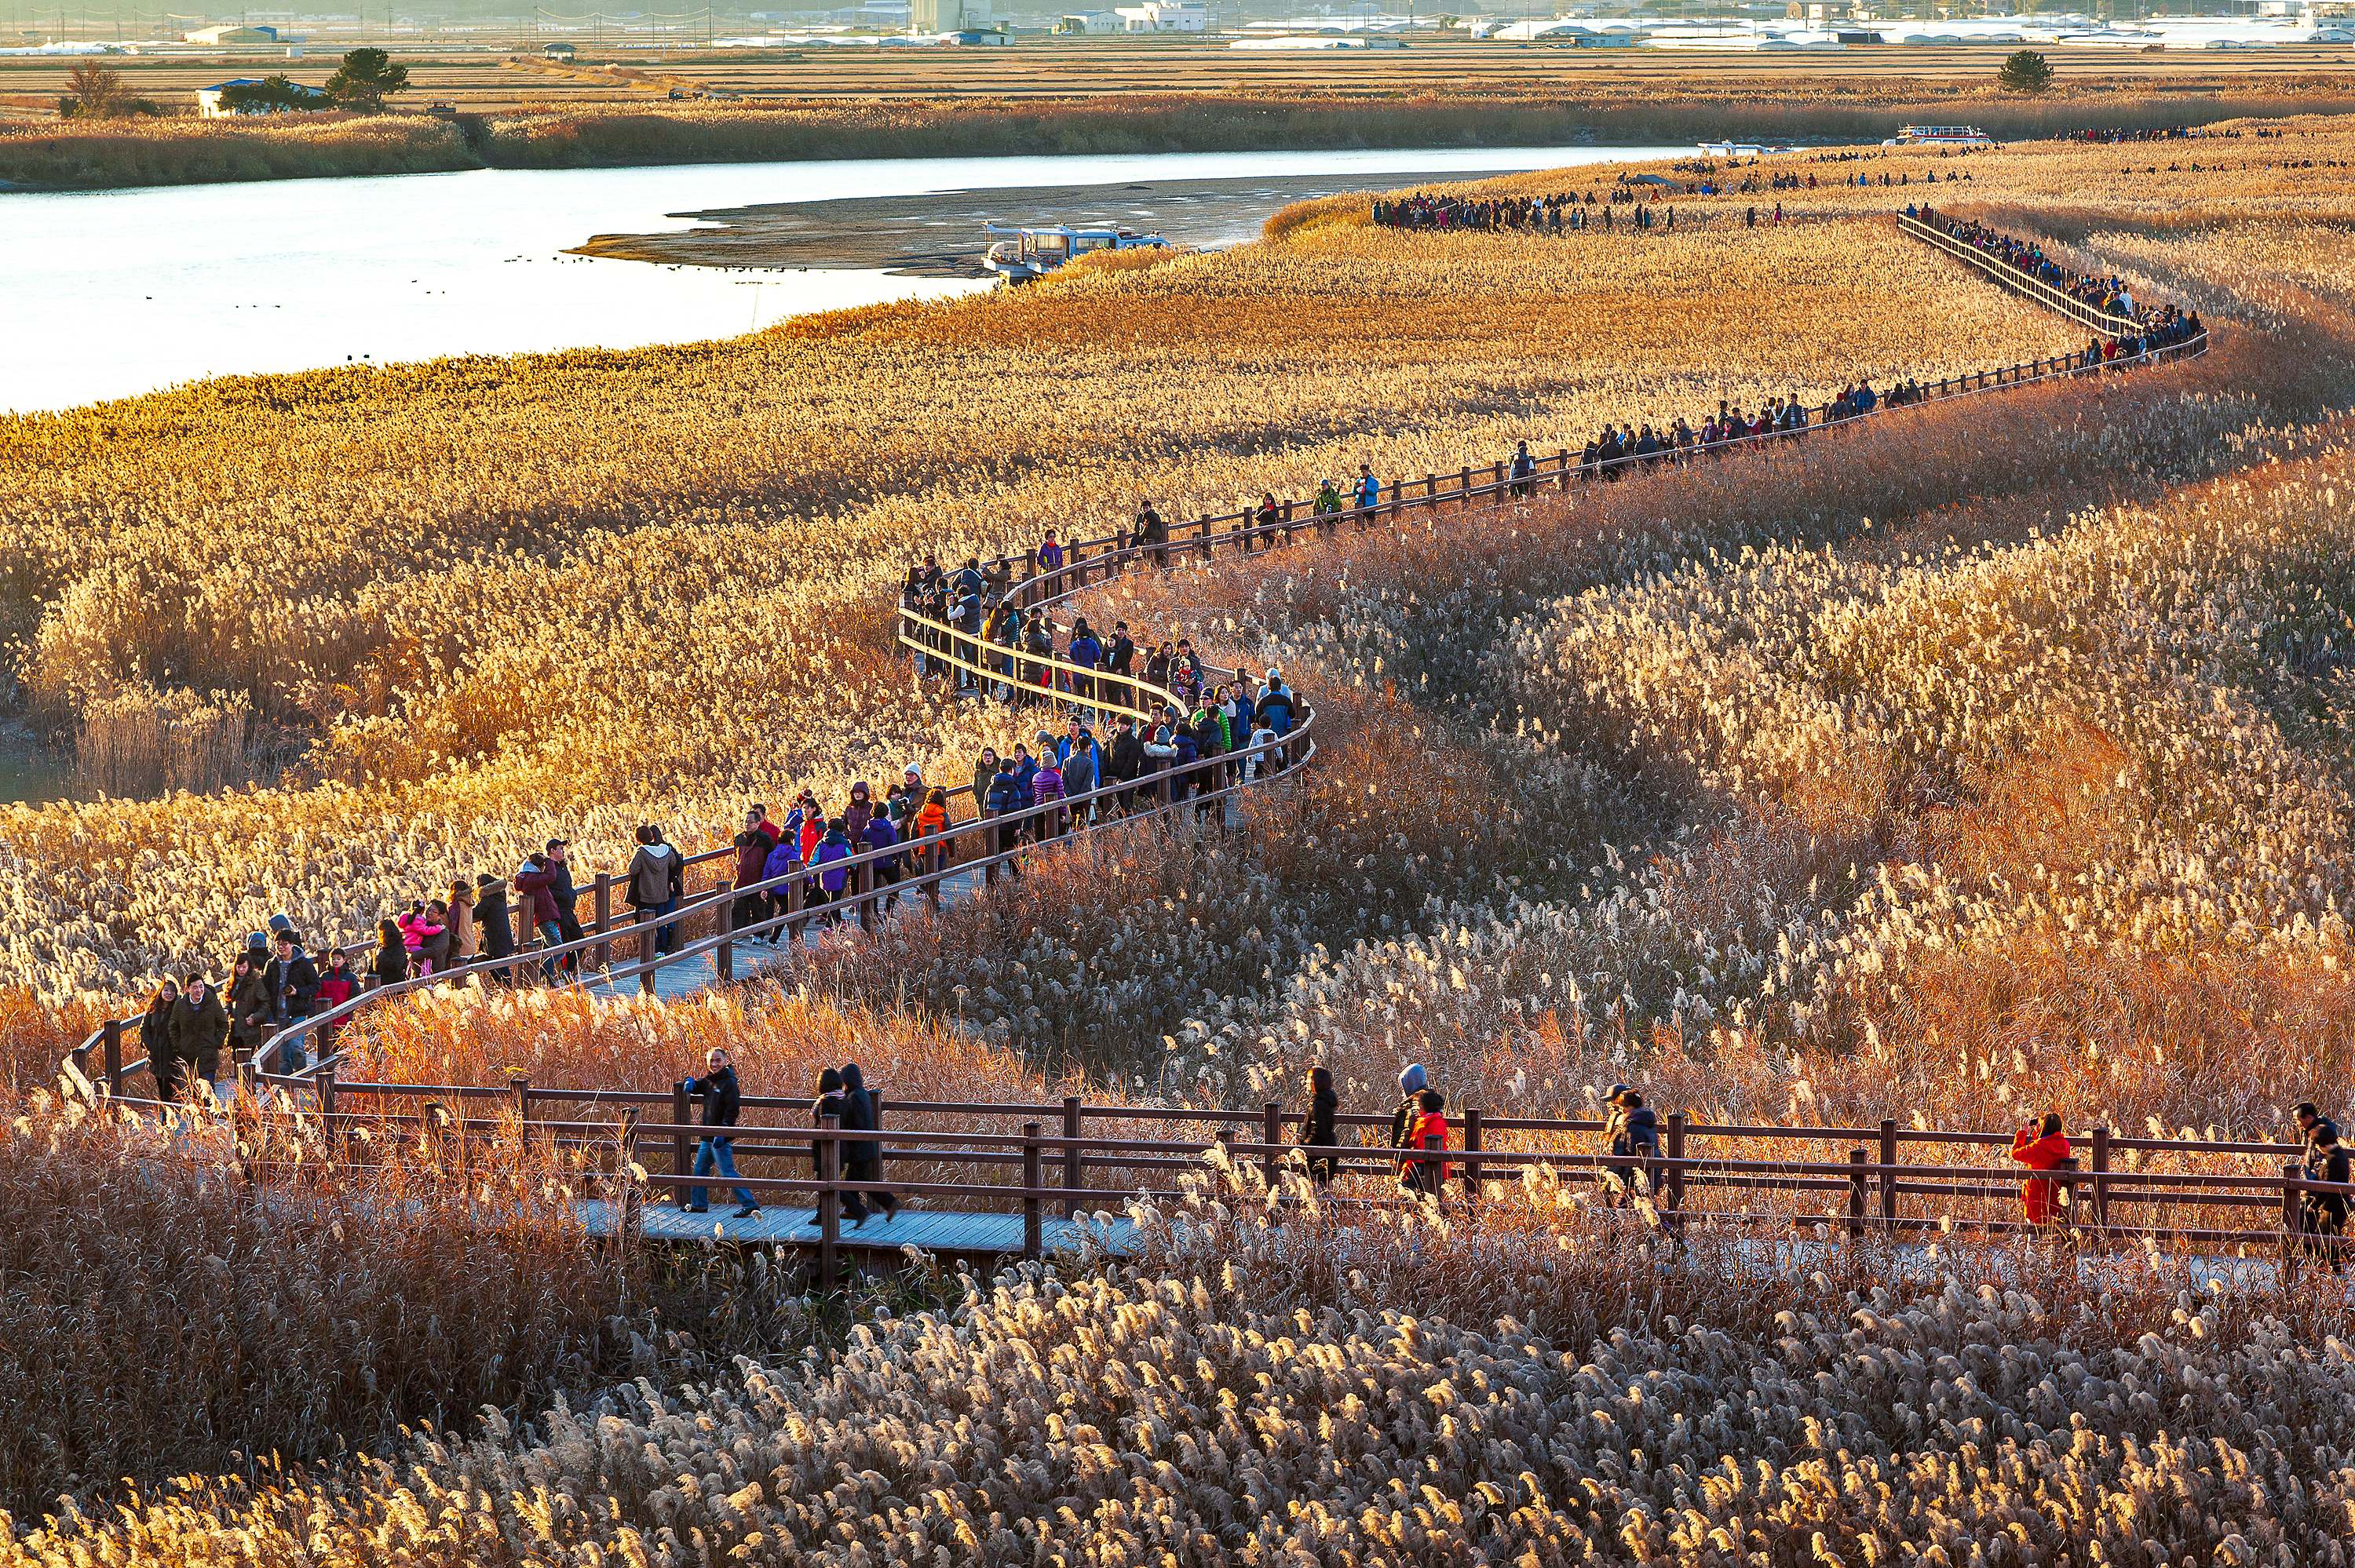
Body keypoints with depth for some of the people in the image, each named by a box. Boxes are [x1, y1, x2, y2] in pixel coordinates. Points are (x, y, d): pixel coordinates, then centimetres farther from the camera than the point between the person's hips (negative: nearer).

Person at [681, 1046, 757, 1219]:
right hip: (708, 1137, 9)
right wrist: (690, 1082, 3)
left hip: (722, 1139, -9)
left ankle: (750, 1204, -10)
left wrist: (721, 1133, -25)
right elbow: (694, 1087, 29)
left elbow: (732, 1110, -20)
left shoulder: (729, 1083, -14)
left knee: (727, 1173, -10)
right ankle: (698, 1204, 30)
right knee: (700, 1169, 17)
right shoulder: (708, 1081, 11)